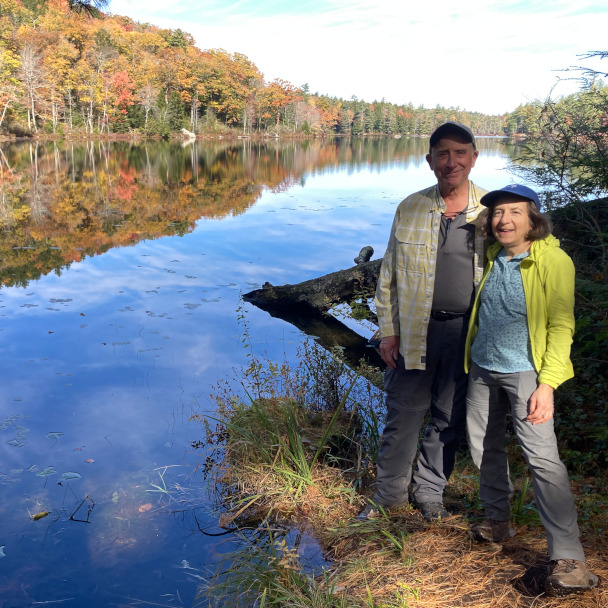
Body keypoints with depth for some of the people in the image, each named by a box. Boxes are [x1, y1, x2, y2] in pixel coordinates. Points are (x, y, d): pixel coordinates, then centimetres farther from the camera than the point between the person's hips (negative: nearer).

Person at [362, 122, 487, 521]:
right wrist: (388, 331, 1)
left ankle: (430, 492, 36)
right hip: (415, 332, 0)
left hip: (467, 334, 0)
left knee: (450, 420, 14)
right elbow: (389, 275, 5)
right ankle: (391, 493, 30)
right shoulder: (410, 209, 1)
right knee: (403, 416, 9)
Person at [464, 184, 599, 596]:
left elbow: (561, 326, -15)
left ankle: (569, 558, -9)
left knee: (542, 457, -14)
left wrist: (547, 383, -20)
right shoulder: (492, 258, 4)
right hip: (483, 368, 6)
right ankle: (498, 521, 35)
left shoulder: (554, 261, -13)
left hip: (524, 371, -6)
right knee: (485, 447, 15)